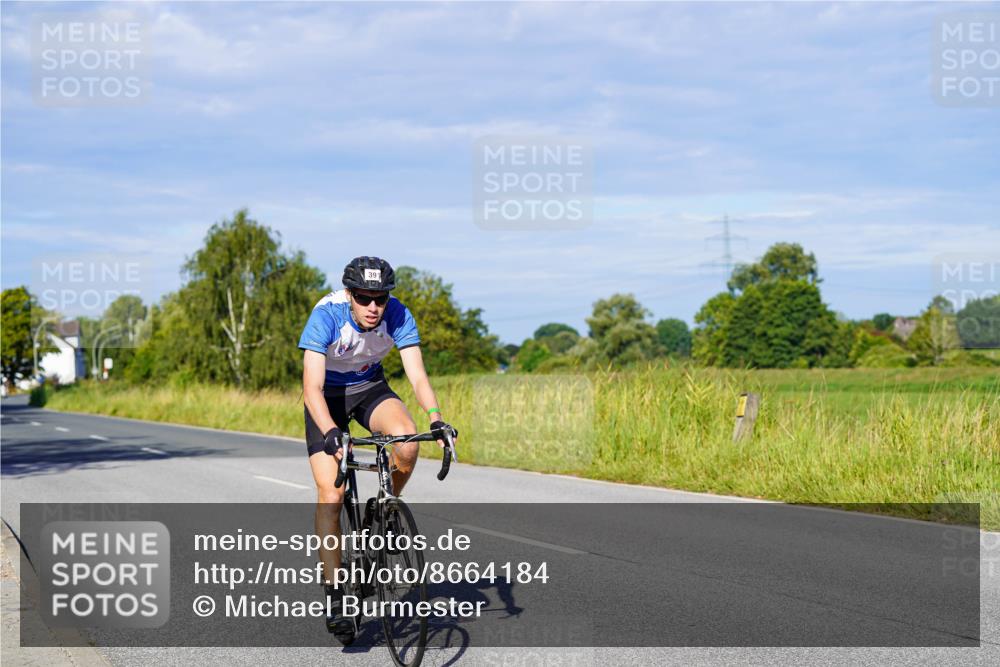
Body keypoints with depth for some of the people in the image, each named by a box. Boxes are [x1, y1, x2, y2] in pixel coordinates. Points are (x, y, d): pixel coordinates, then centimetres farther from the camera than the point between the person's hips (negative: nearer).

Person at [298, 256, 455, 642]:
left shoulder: (397, 316, -24)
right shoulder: (326, 316, -32)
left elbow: (417, 376, -28)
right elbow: (312, 386, -38)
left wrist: (436, 419, -46)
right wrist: (330, 433, -54)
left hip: (371, 387, 2)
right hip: (329, 394, -2)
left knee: (407, 444, -30)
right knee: (330, 494, -14)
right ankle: (334, 596, -7)